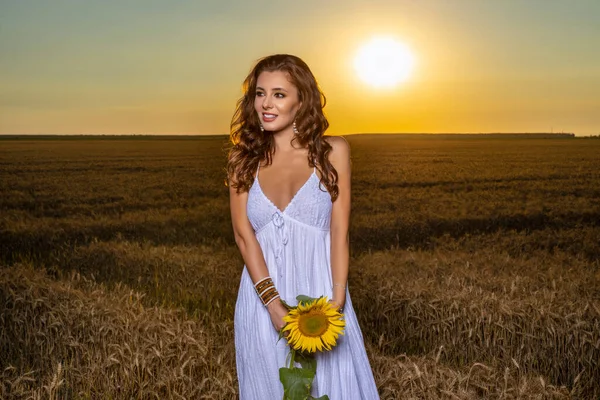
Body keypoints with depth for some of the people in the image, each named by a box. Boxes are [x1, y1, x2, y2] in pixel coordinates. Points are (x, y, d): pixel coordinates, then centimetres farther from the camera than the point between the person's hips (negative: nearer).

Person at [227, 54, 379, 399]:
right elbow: (244, 234, -4)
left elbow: (339, 232, -4)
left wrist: (336, 303, -14)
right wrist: (274, 304, -15)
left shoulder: (333, 152, -1)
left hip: (319, 292, -1)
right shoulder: (244, 159, 3)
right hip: (263, 301, 2)